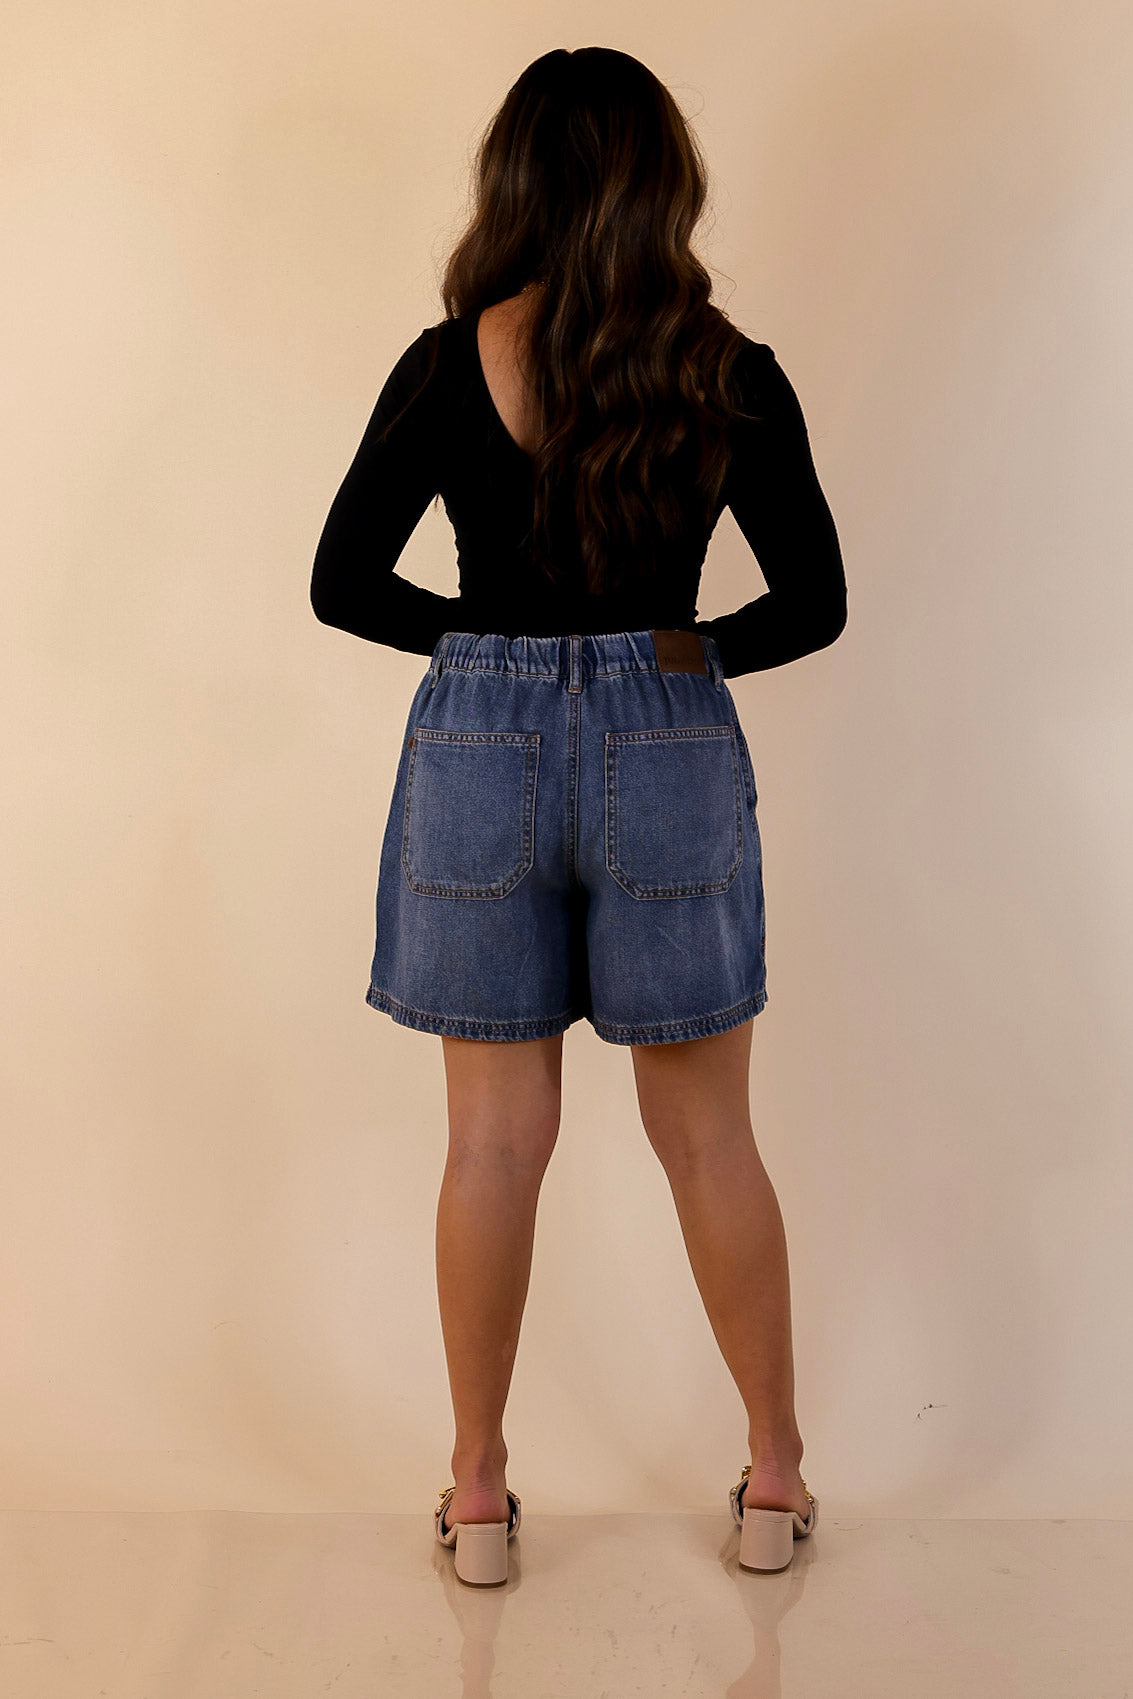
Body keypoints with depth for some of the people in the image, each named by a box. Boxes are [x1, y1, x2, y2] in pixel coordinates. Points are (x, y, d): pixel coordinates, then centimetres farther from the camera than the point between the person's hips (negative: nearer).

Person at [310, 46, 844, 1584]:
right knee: (708, 1136, 12)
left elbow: (344, 584, 1)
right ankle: (778, 1470, 26)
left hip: (481, 746, 0)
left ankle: (478, 1489, 22)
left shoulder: (450, 367, -4)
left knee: (496, 1138, 9)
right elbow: (813, 605, 0)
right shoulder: (732, 376, -4)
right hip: (670, 752, 0)